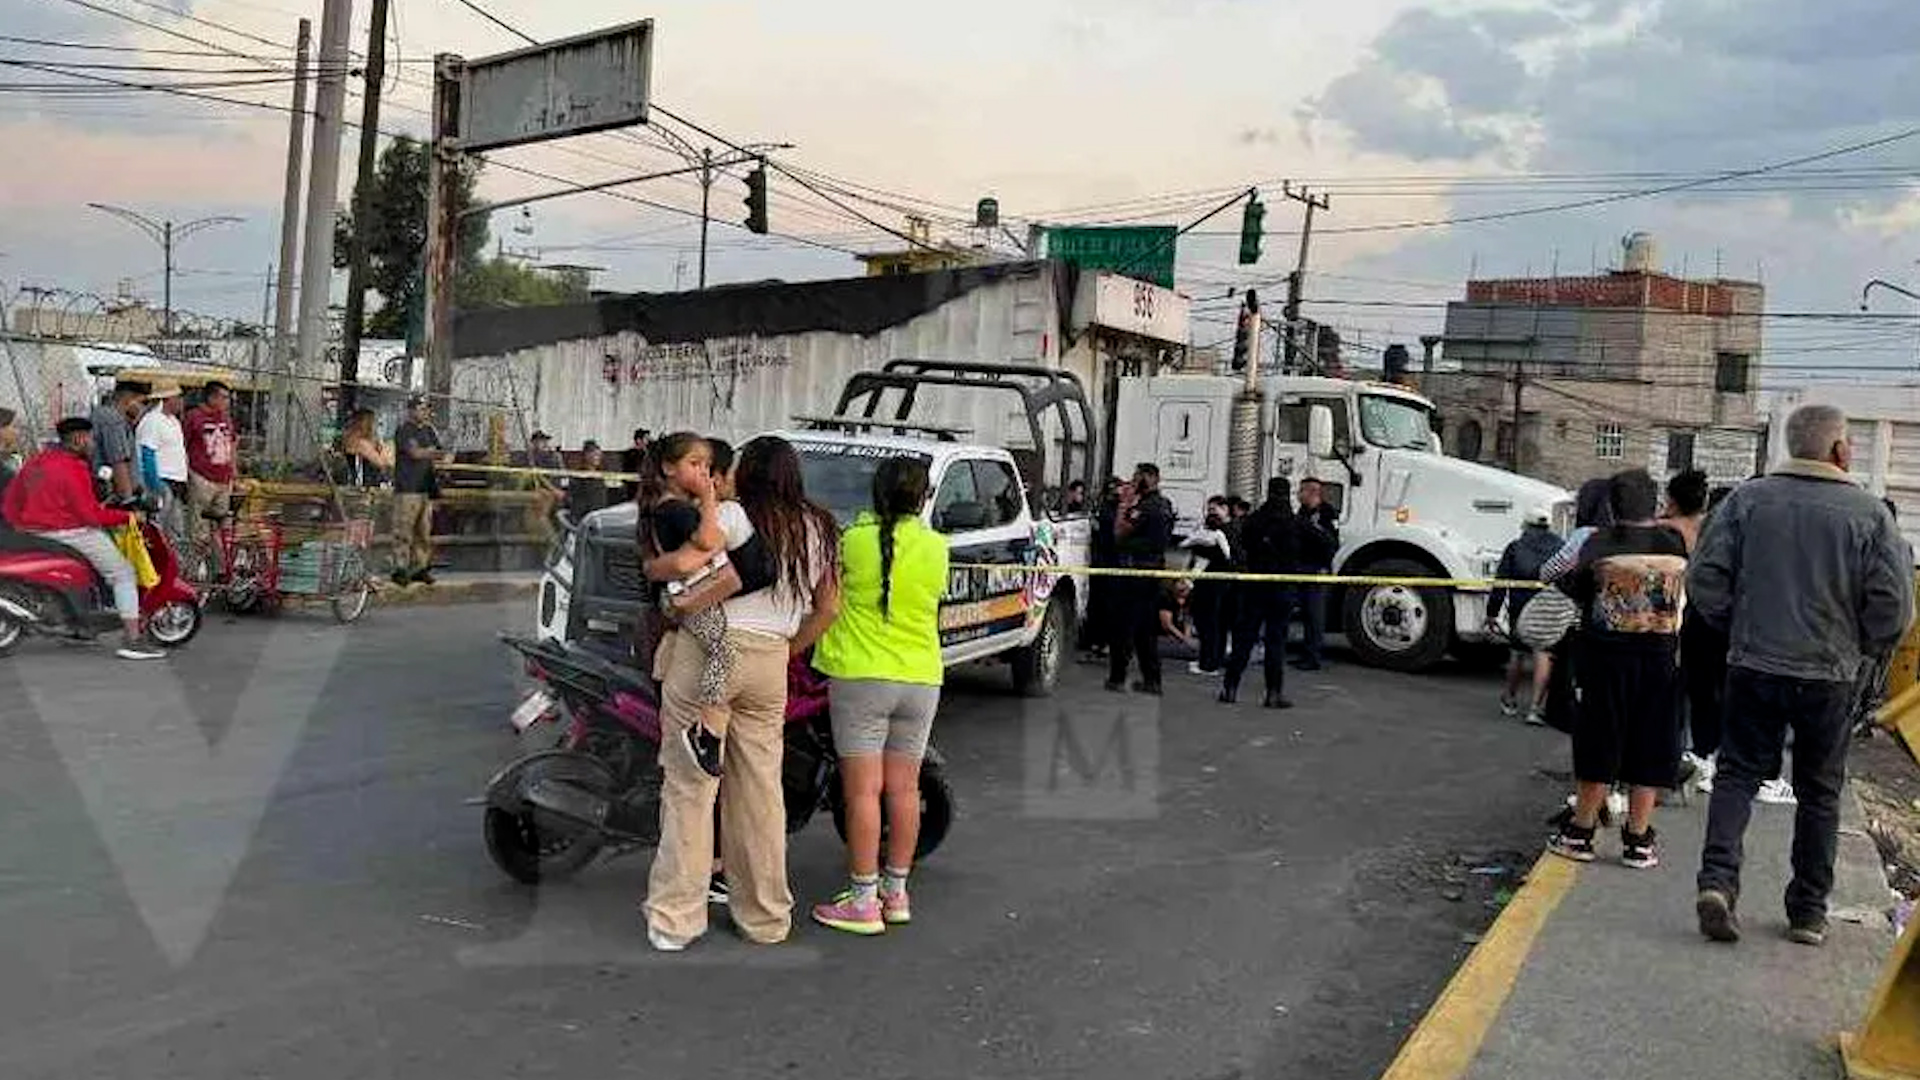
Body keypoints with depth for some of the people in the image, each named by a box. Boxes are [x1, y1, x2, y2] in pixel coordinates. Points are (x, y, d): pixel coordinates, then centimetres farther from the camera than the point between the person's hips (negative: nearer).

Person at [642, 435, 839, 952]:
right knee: (761, 789, 12)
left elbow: (684, 564, -16)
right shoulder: (819, 531, 13)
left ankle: (674, 919, 4)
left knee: (689, 786, 1)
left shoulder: (736, 515, -4)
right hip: (770, 661, 5)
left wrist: (652, 566, 5)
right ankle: (766, 918, 19)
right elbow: (827, 609, 14)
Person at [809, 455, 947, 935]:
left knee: (863, 789, -1)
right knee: (904, 788, 12)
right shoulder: (937, 547, -1)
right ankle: (896, 893, 22)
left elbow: (828, 598, 5)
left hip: (861, 675, -4)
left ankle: (863, 901, 3)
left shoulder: (854, 540, -10)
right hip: (921, 677, 4)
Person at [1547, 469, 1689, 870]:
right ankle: (1638, 841, 13)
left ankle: (1580, 833, 13)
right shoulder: (1675, 545, 0)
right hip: (1659, 656, 2)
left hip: (1607, 654, -1)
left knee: (1599, 745, 7)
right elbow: (1683, 598, 6)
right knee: (1649, 747, 9)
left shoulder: (1599, 544, -7)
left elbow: (1577, 590, -4)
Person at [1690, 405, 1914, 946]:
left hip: (1753, 665, 1)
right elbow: (1893, 603, -7)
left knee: (1738, 773, 9)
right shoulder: (1869, 513, -6)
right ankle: (1809, 911, 19)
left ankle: (1718, 877, -10)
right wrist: (1863, 649, 11)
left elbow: (1706, 576, -4)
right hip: (1829, 676, 0)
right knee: (1819, 791, 12)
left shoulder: (1747, 499, -3)